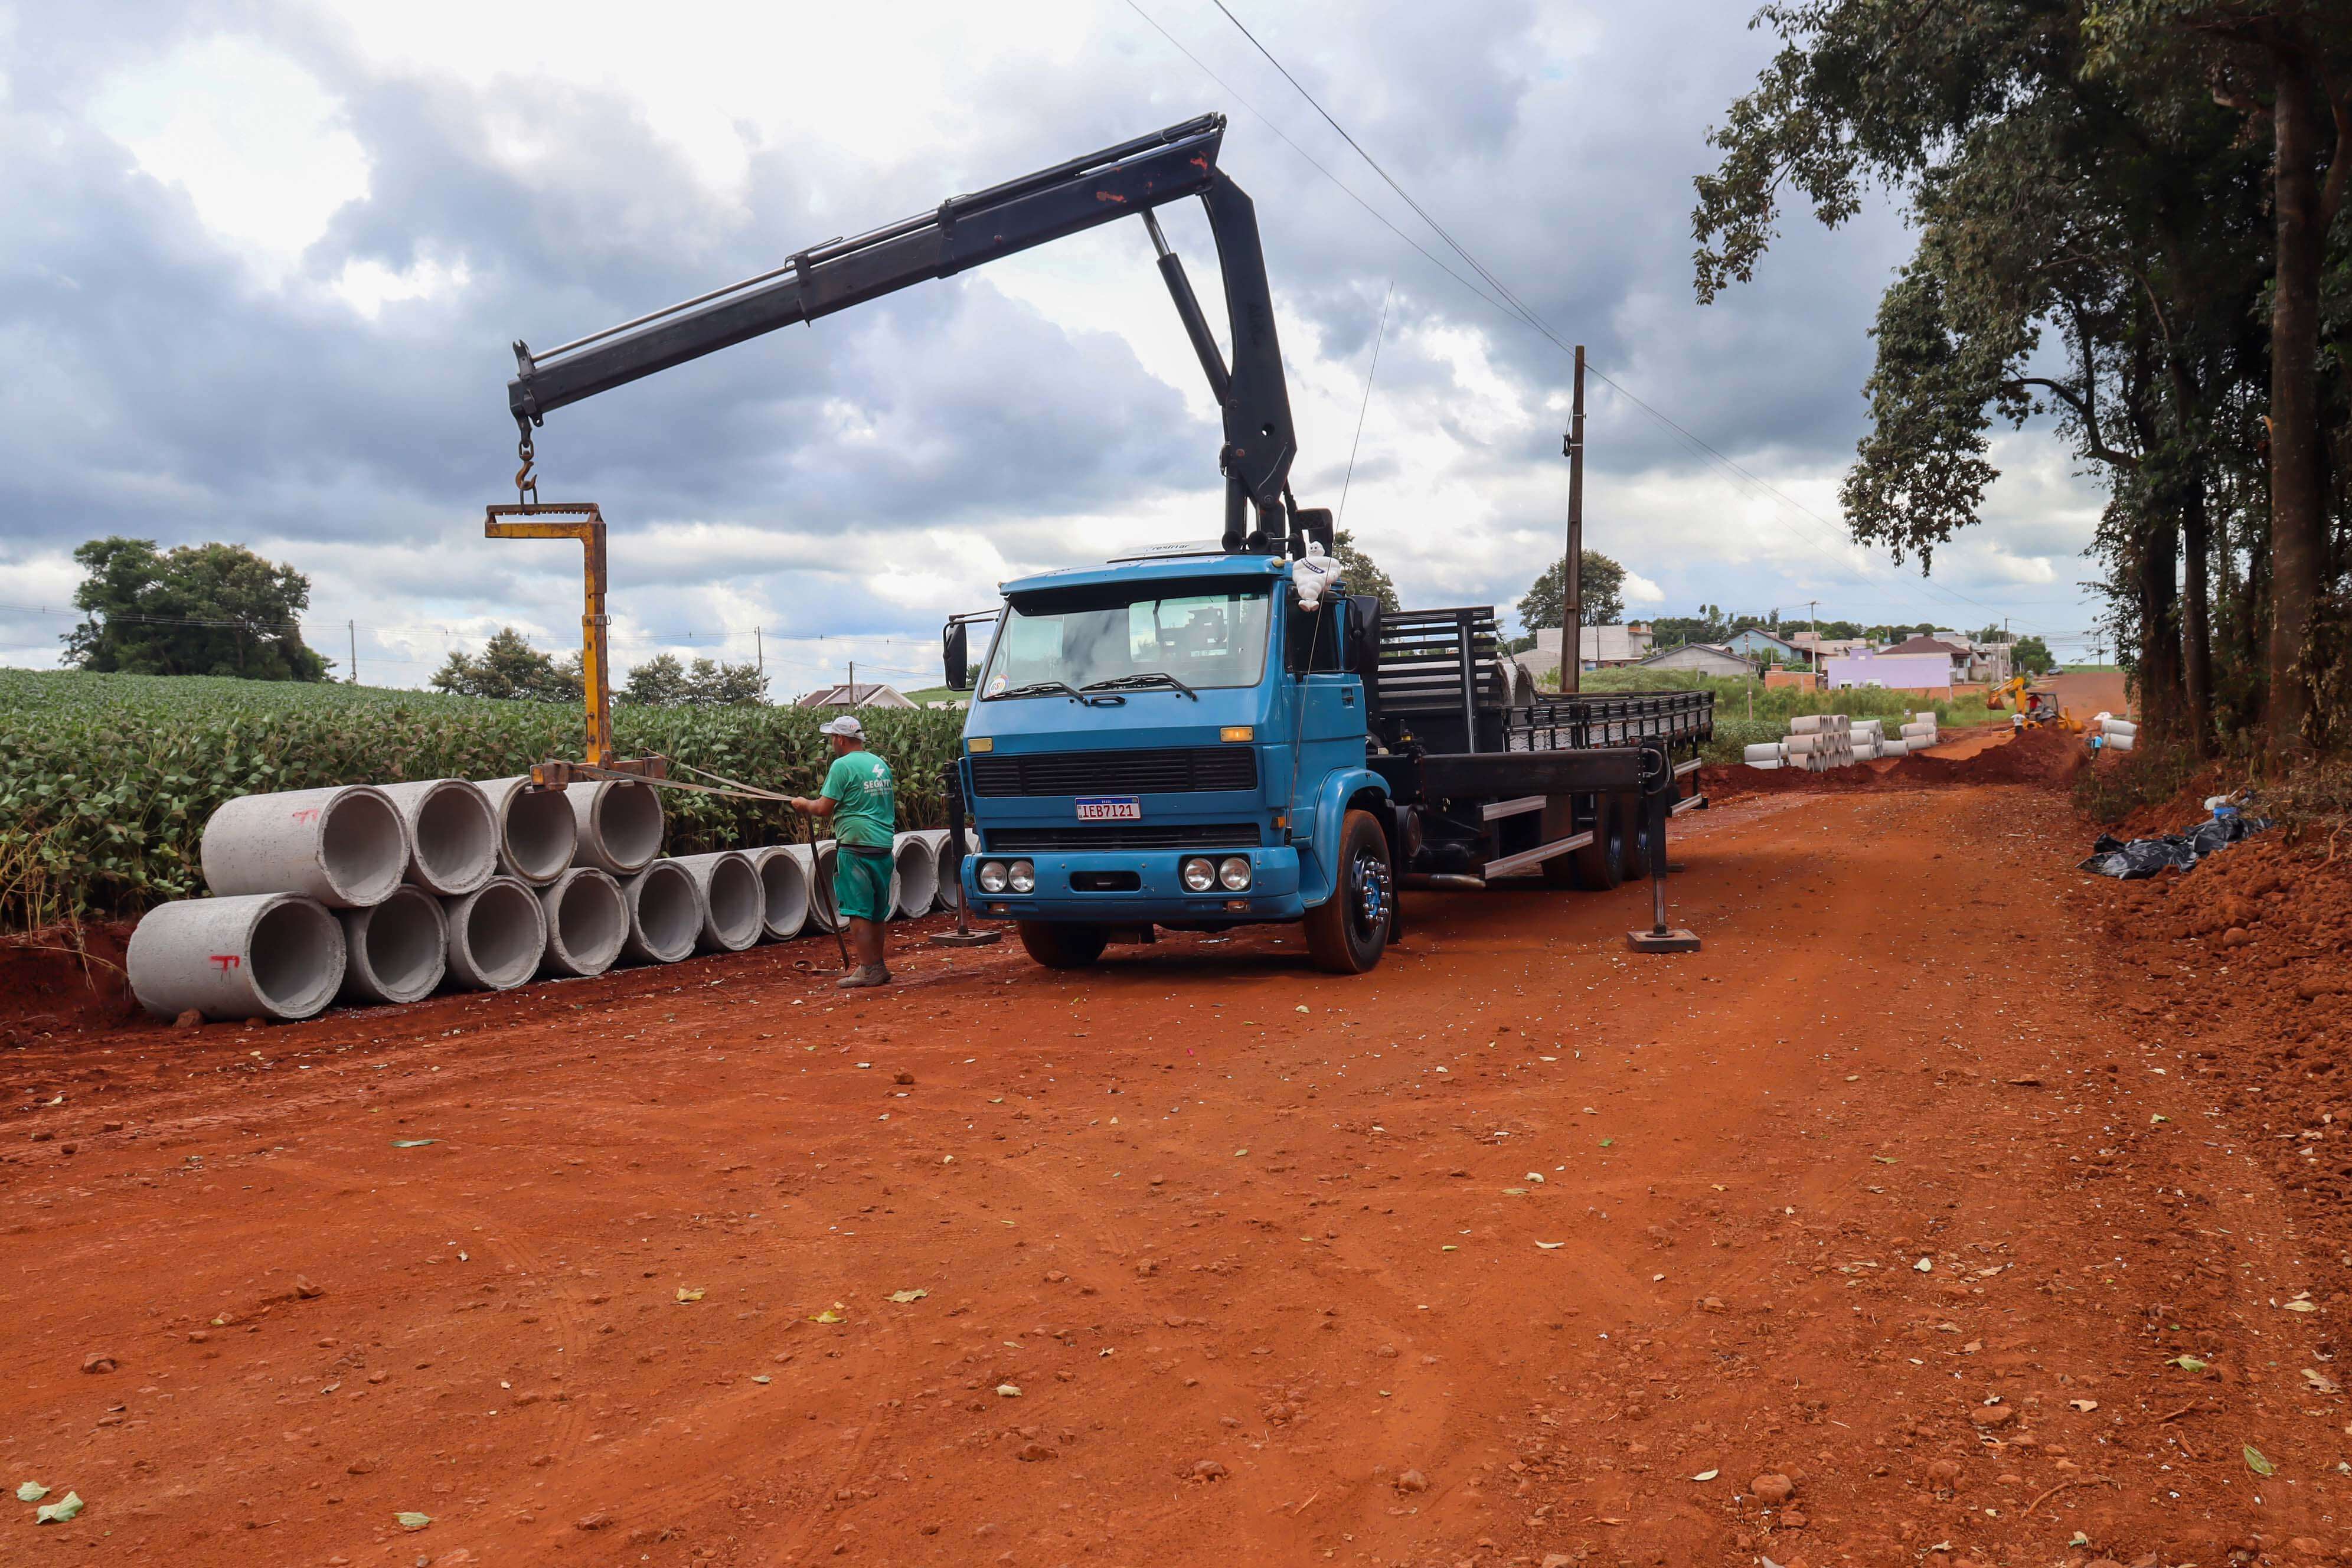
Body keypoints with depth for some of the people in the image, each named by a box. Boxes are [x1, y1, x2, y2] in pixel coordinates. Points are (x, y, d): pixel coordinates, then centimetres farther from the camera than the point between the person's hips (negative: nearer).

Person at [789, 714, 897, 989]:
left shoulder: (843, 765, -10)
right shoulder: (881, 765, 14)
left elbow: (823, 809, -11)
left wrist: (803, 804, 9)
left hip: (856, 848, -8)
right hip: (884, 847, 8)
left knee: (858, 912, -3)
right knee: (876, 913, 15)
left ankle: (868, 970, -3)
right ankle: (878, 967, 21)